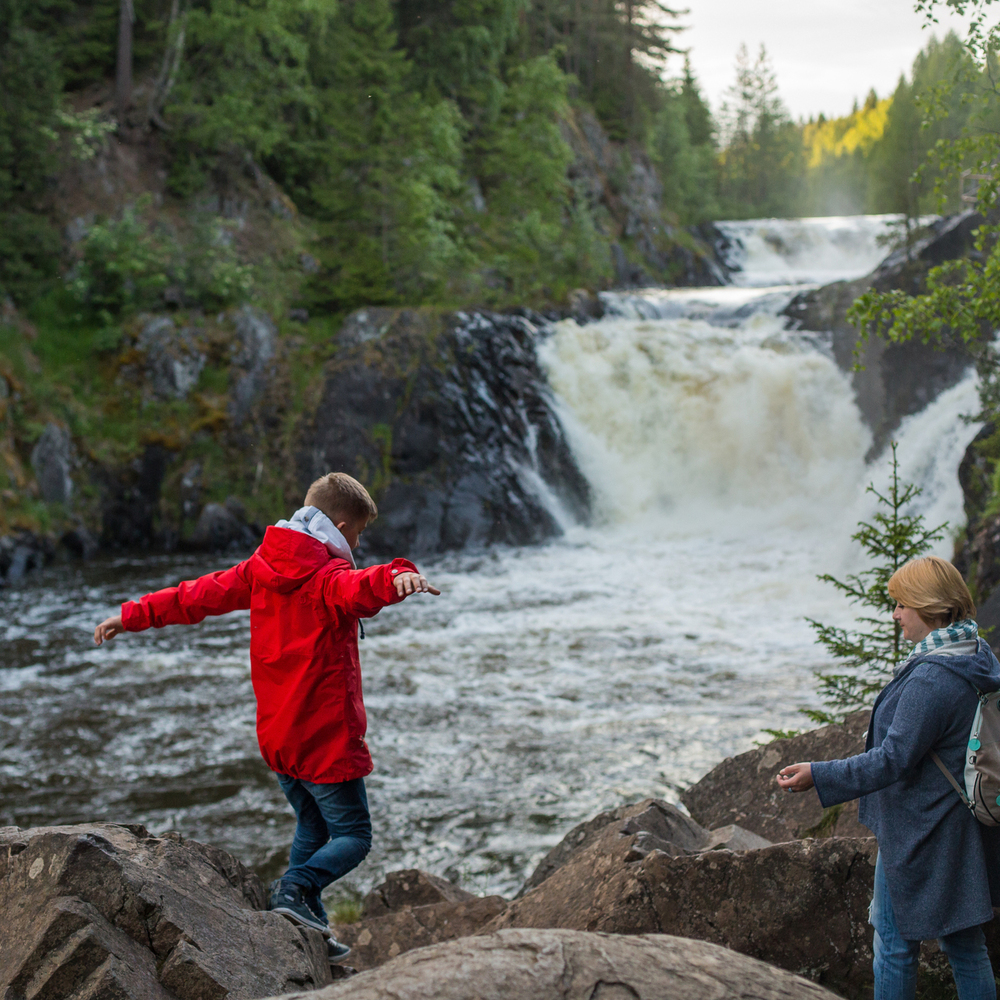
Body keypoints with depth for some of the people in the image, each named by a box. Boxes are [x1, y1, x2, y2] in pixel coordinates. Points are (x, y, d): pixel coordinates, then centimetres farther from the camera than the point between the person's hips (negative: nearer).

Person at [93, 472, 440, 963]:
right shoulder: (329, 576, -15)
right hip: (326, 738, -8)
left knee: (312, 829, 20)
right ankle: (295, 887, -21)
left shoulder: (261, 568, 7)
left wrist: (134, 615, 29)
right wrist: (396, 577, -62)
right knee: (353, 836, 1)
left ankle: (310, 934, 16)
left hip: (275, 735, 8)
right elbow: (360, 589, -40)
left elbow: (201, 594, 18)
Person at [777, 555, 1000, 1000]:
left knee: (894, 945, 4)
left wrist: (818, 775, -23)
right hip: (964, 829, 9)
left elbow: (895, 758, -25)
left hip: (920, 835, -9)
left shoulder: (932, 679, -24)